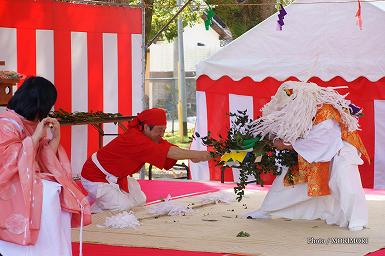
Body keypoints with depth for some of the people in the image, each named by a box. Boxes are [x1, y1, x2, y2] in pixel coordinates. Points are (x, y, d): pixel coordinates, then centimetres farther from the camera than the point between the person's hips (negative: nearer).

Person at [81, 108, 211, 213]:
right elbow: (168, 152, -41)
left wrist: (192, 156, -30)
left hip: (116, 177, 10)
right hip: (96, 177, -10)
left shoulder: (151, 137, -4)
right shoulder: (135, 139, -34)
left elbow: (171, 148, -11)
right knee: (123, 206, -17)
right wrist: (197, 154, -41)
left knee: (139, 201, 9)